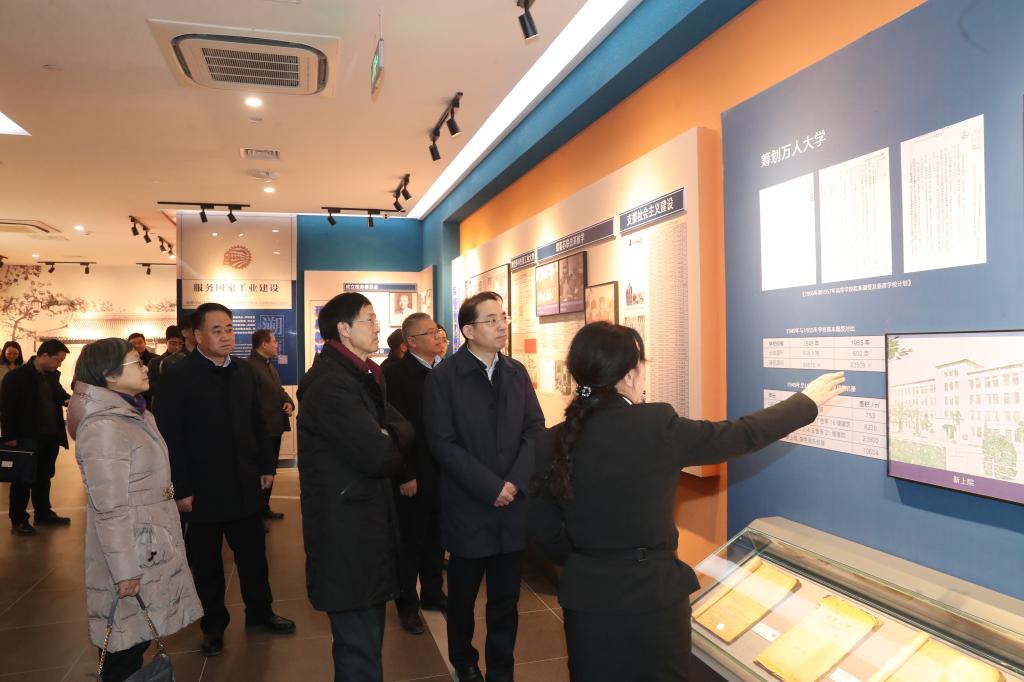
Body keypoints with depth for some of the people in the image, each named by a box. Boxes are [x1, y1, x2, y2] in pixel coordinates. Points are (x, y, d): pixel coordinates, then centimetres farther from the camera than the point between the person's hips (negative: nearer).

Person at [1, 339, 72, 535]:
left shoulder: (52, 375, 8)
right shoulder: (16, 376, -11)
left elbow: (58, 393, 20)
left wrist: (67, 399, -4)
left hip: (50, 436, 6)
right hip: (27, 438, -6)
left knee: (44, 477, 17)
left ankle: (43, 513, 29)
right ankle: (18, 520, 15)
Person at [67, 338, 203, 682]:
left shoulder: (138, 415, 9)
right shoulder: (103, 426, -20)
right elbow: (110, 508, -21)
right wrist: (124, 570, -19)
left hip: (153, 546, 8)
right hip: (132, 551, -8)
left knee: (138, 638, 17)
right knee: (127, 644, 5)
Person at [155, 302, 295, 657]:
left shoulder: (244, 371, 6)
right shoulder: (178, 375, -10)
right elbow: (170, 437, -12)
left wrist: (266, 465, 9)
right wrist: (181, 488, -13)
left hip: (246, 484, 4)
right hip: (203, 488, -4)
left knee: (254, 555, 15)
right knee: (207, 563, 12)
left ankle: (259, 612, 34)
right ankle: (213, 626, 29)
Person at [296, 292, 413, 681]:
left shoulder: (365, 376, 12)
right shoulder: (331, 384, -22)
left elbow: (405, 430, 6)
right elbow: (379, 457, -27)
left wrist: (385, 436, -16)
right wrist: (388, 445, -5)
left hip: (366, 520, 10)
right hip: (346, 530, -10)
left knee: (366, 635, 25)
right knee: (360, 649, 3)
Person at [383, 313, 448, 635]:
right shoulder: (397, 374, -13)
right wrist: (405, 475, -15)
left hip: (442, 472, 5)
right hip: (414, 476, -5)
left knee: (436, 540, 18)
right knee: (410, 544, 10)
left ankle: (432, 593, 36)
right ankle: (407, 605, 26)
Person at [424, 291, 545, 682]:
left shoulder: (517, 372, 7)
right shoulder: (443, 377, -8)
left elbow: (535, 429, 2)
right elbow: (443, 443, -13)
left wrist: (515, 481, -12)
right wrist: (491, 488, -16)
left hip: (513, 505, 3)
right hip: (468, 508, -3)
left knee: (506, 598, 12)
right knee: (463, 595, 16)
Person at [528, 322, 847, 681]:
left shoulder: (552, 441, -8)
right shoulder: (656, 425, -18)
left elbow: (543, 528, 1)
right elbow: (743, 435, -6)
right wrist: (808, 401, 9)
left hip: (586, 597, 3)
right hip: (653, 595, -3)